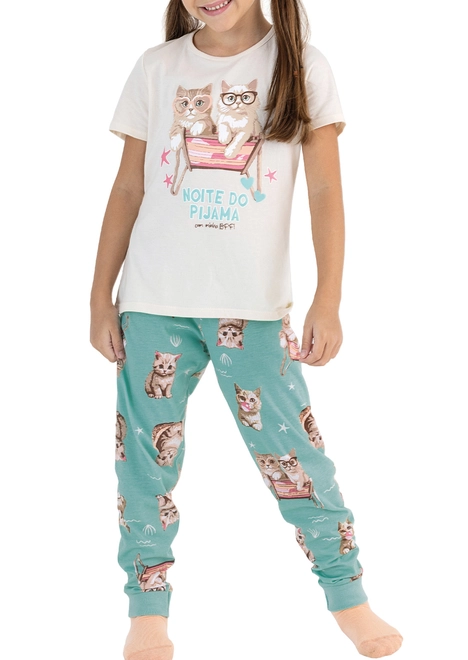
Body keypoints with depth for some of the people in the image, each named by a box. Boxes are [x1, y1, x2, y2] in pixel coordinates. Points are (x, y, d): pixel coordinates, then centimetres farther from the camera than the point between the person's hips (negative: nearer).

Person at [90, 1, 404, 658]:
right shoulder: (157, 68, 4)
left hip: (255, 305, -2)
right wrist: (101, 295, 6)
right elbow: (128, 189, 8)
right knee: (146, 457, 7)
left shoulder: (300, 66, 0)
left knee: (294, 453, 2)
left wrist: (329, 300, -9)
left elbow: (325, 191, -2)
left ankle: (347, 595, 21)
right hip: (154, 305, 2)